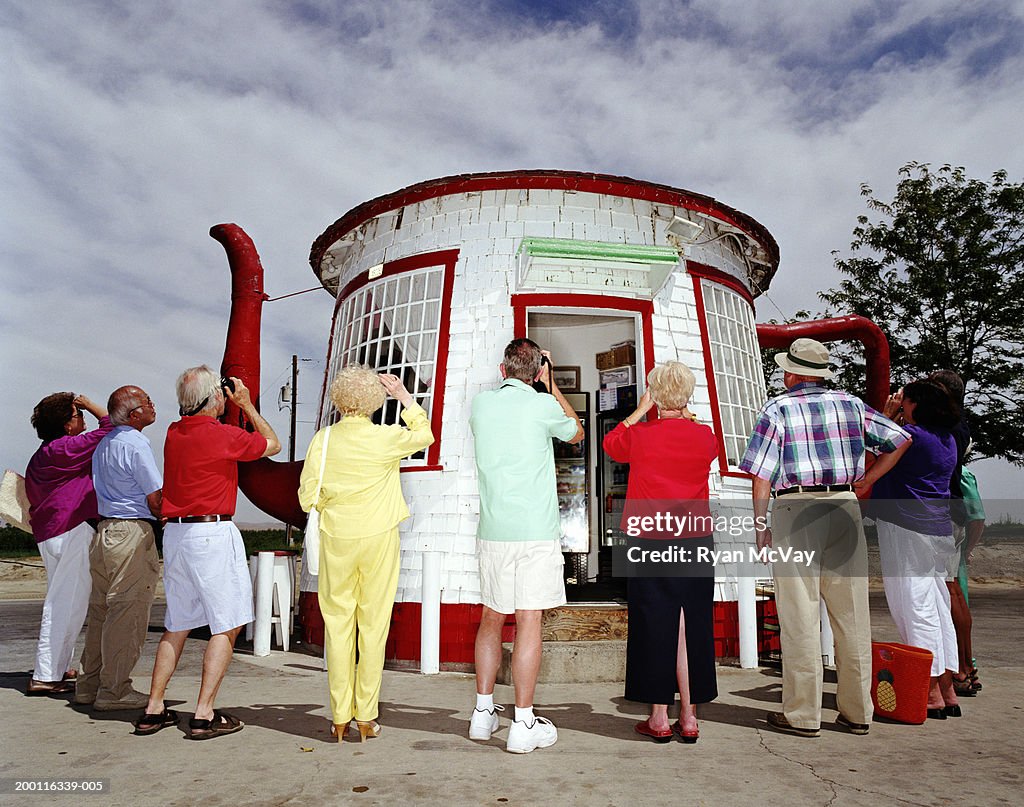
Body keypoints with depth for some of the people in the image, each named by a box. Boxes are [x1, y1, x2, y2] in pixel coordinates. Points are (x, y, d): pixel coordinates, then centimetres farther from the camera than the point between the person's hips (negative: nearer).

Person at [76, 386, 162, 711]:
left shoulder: (103, 444, 16)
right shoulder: (136, 444, -13)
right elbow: (155, 499, -14)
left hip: (104, 531, 10)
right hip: (132, 532, -10)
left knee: (102, 609, 16)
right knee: (128, 612, -3)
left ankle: (89, 683, 25)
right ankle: (114, 691, 3)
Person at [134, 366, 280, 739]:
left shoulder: (174, 433, 7)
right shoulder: (224, 435, -12)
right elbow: (272, 444, 5)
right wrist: (247, 405, 10)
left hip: (174, 532, 8)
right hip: (212, 533, -7)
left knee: (177, 625, 17)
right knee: (226, 626, 1)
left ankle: (153, 710, 23)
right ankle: (204, 715, 1)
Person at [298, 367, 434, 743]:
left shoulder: (323, 439, -6)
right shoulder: (385, 438, -10)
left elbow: (308, 498, -4)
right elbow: (424, 435, 10)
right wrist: (405, 397, 15)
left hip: (336, 541, 1)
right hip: (379, 539, -1)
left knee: (337, 626, 10)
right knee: (373, 627, 8)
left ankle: (340, 719, 18)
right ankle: (366, 719, 16)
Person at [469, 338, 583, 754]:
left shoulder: (480, 403, 5)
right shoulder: (542, 405, -6)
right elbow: (576, 433, 14)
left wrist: (508, 379, 26)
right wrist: (550, 385, 17)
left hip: (491, 530, 4)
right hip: (535, 531, -4)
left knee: (491, 618, 15)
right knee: (528, 622, 0)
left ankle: (483, 711, 23)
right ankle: (523, 724, 6)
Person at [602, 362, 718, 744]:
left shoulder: (641, 436, -8)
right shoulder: (704, 437, -1)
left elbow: (610, 442, 14)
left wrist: (640, 411, 19)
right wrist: (685, 417, 27)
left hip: (650, 542, -2)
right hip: (696, 541, 2)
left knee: (654, 626, 6)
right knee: (691, 627, 9)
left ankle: (659, 719, 12)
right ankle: (689, 718, 16)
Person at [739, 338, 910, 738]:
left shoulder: (776, 410, -1)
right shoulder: (851, 404, 11)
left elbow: (761, 476, -7)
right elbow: (900, 440, 16)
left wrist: (760, 525, 0)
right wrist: (864, 483, 16)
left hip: (795, 510, -4)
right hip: (845, 509, 4)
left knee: (800, 619, 1)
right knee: (852, 616, 10)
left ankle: (802, 715, 8)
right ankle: (857, 713, 20)